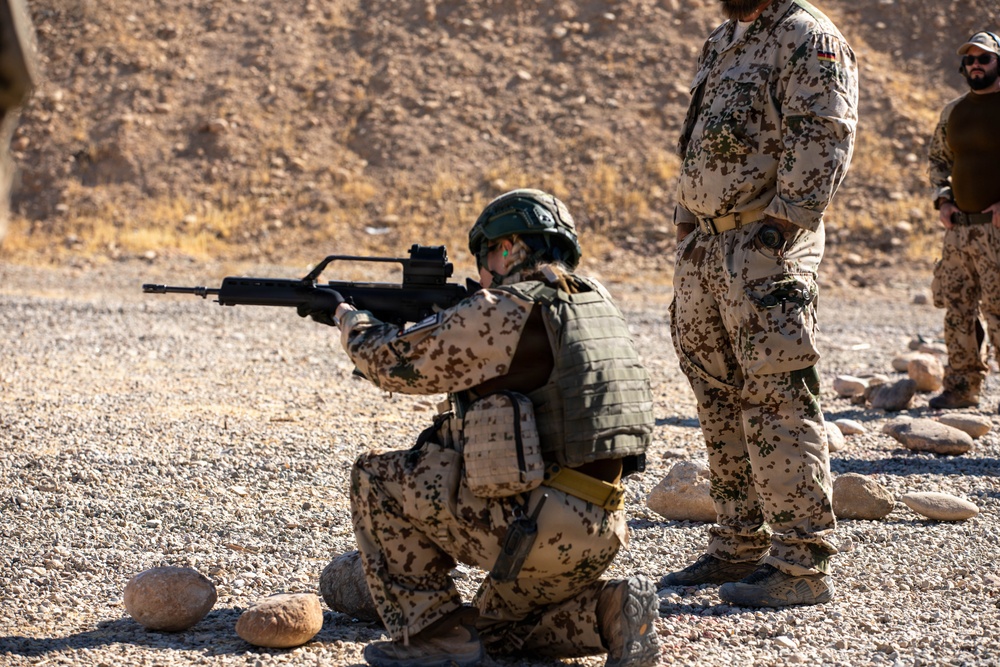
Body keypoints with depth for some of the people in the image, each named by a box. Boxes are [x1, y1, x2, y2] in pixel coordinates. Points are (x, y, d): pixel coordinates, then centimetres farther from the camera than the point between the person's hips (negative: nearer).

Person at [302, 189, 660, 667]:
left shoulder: (501, 311, -11)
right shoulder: (594, 301, 14)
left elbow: (394, 362, 2)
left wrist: (350, 318, 22)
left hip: (532, 527, -8)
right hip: (599, 538, 8)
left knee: (377, 478, 6)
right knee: (496, 627, 30)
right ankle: (609, 611, 5)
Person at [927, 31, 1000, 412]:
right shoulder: (952, 112, 14)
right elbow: (938, 160, 25)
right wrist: (942, 200, 9)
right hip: (959, 227, 6)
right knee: (958, 310, 7)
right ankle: (961, 387, 14)